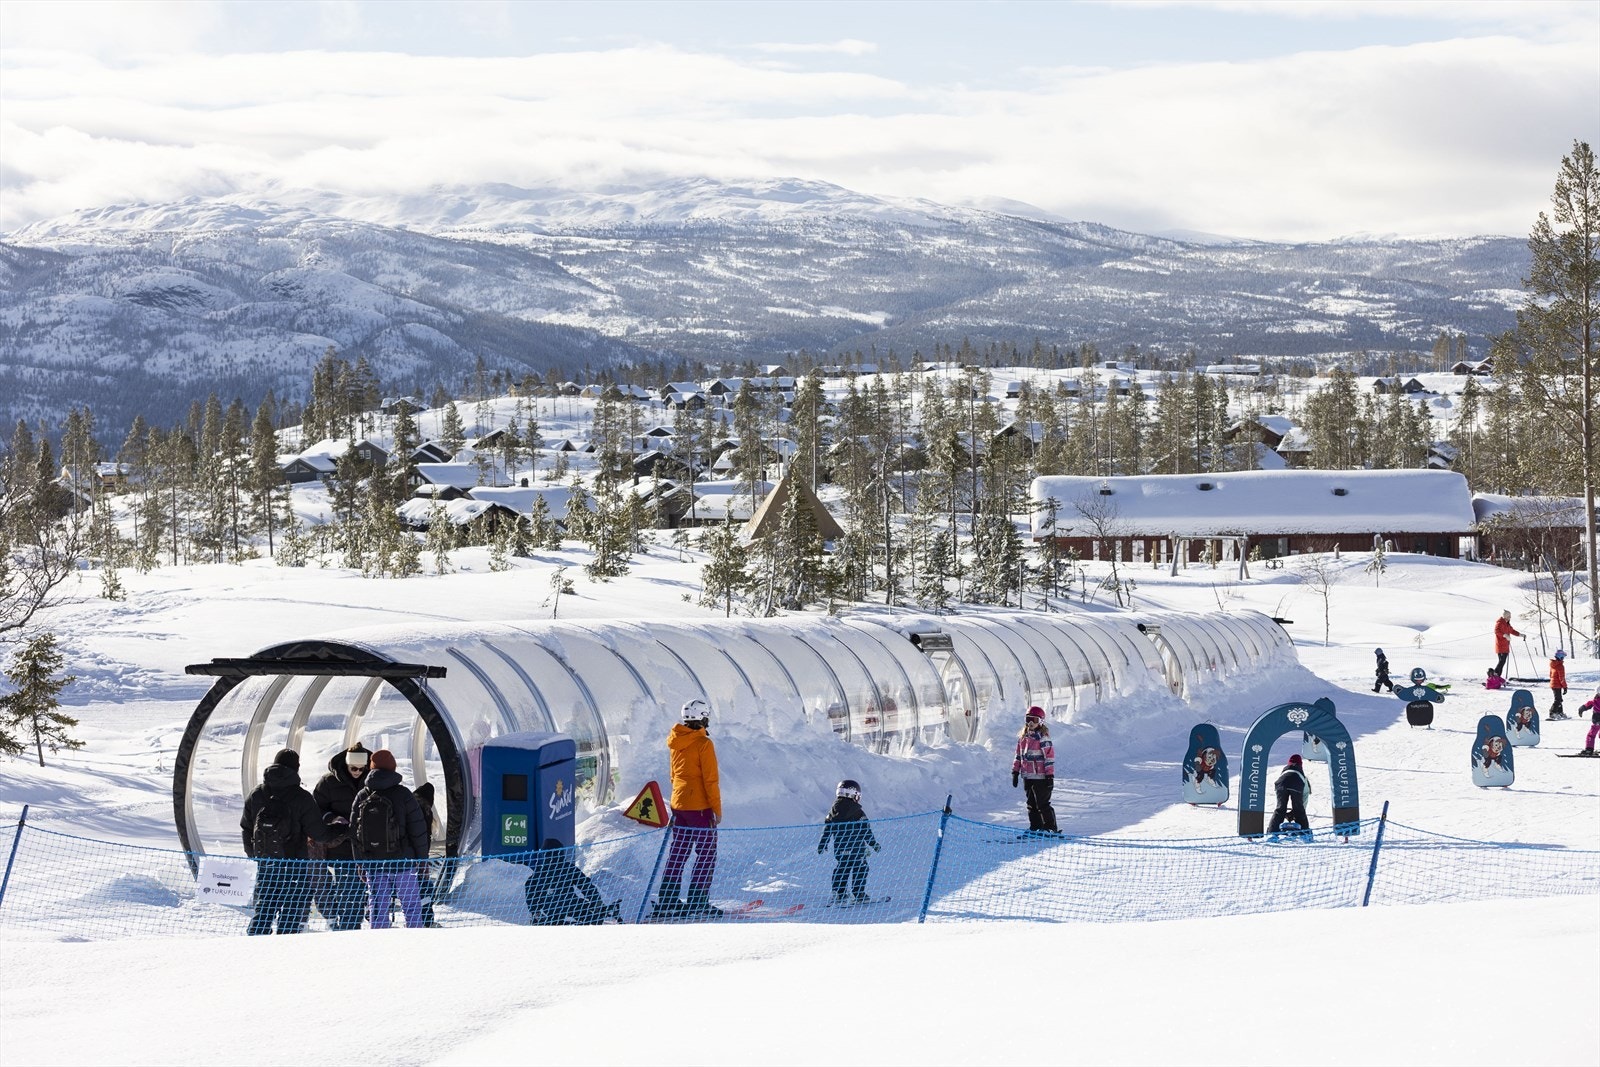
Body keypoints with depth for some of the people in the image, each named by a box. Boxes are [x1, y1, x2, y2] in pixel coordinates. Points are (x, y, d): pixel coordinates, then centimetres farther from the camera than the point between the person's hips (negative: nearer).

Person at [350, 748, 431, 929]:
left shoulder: (361, 797, 2)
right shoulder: (403, 794, -8)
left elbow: (354, 833, 7)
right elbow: (418, 829, -7)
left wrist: (360, 863, 16)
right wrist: (423, 859, 3)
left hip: (373, 864, 3)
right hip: (402, 860, -3)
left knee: (377, 907, 6)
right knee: (412, 906, 6)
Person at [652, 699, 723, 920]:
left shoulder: (675, 743, 8)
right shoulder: (703, 744, -14)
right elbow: (710, 779, -15)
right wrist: (717, 808, -9)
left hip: (679, 804, 7)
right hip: (700, 807, -7)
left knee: (677, 854, 13)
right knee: (706, 856, 0)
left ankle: (666, 902, 12)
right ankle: (697, 904, -5)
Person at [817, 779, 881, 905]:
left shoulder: (833, 811, 4)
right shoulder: (858, 813, -11)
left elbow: (827, 829, 9)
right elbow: (866, 832, -9)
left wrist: (822, 845, 18)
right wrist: (874, 845, -1)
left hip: (839, 849, 5)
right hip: (857, 848, -5)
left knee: (841, 870, 12)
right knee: (859, 870, 4)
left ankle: (838, 894, 8)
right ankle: (860, 895, 3)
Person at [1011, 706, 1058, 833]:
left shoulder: (1043, 738, -10)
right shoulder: (1022, 738, 12)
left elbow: (1050, 757, -12)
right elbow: (1019, 756, 19)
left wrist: (1050, 775, -15)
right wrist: (1015, 772, 15)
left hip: (1040, 778, -7)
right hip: (1027, 777, 7)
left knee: (1042, 804, -6)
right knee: (1031, 804, 12)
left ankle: (1050, 828, 0)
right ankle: (1035, 827, 20)